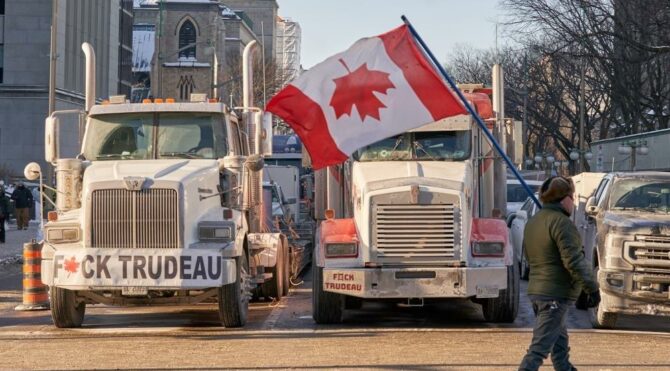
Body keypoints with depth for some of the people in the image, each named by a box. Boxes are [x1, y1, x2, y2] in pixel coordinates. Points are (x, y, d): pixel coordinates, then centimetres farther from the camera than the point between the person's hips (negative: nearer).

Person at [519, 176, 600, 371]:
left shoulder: (533, 222, 13)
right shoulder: (561, 222, -16)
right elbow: (574, 261, -21)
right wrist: (592, 287, -16)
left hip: (536, 290, 10)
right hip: (556, 295, -10)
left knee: (560, 342, 21)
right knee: (540, 347, -11)